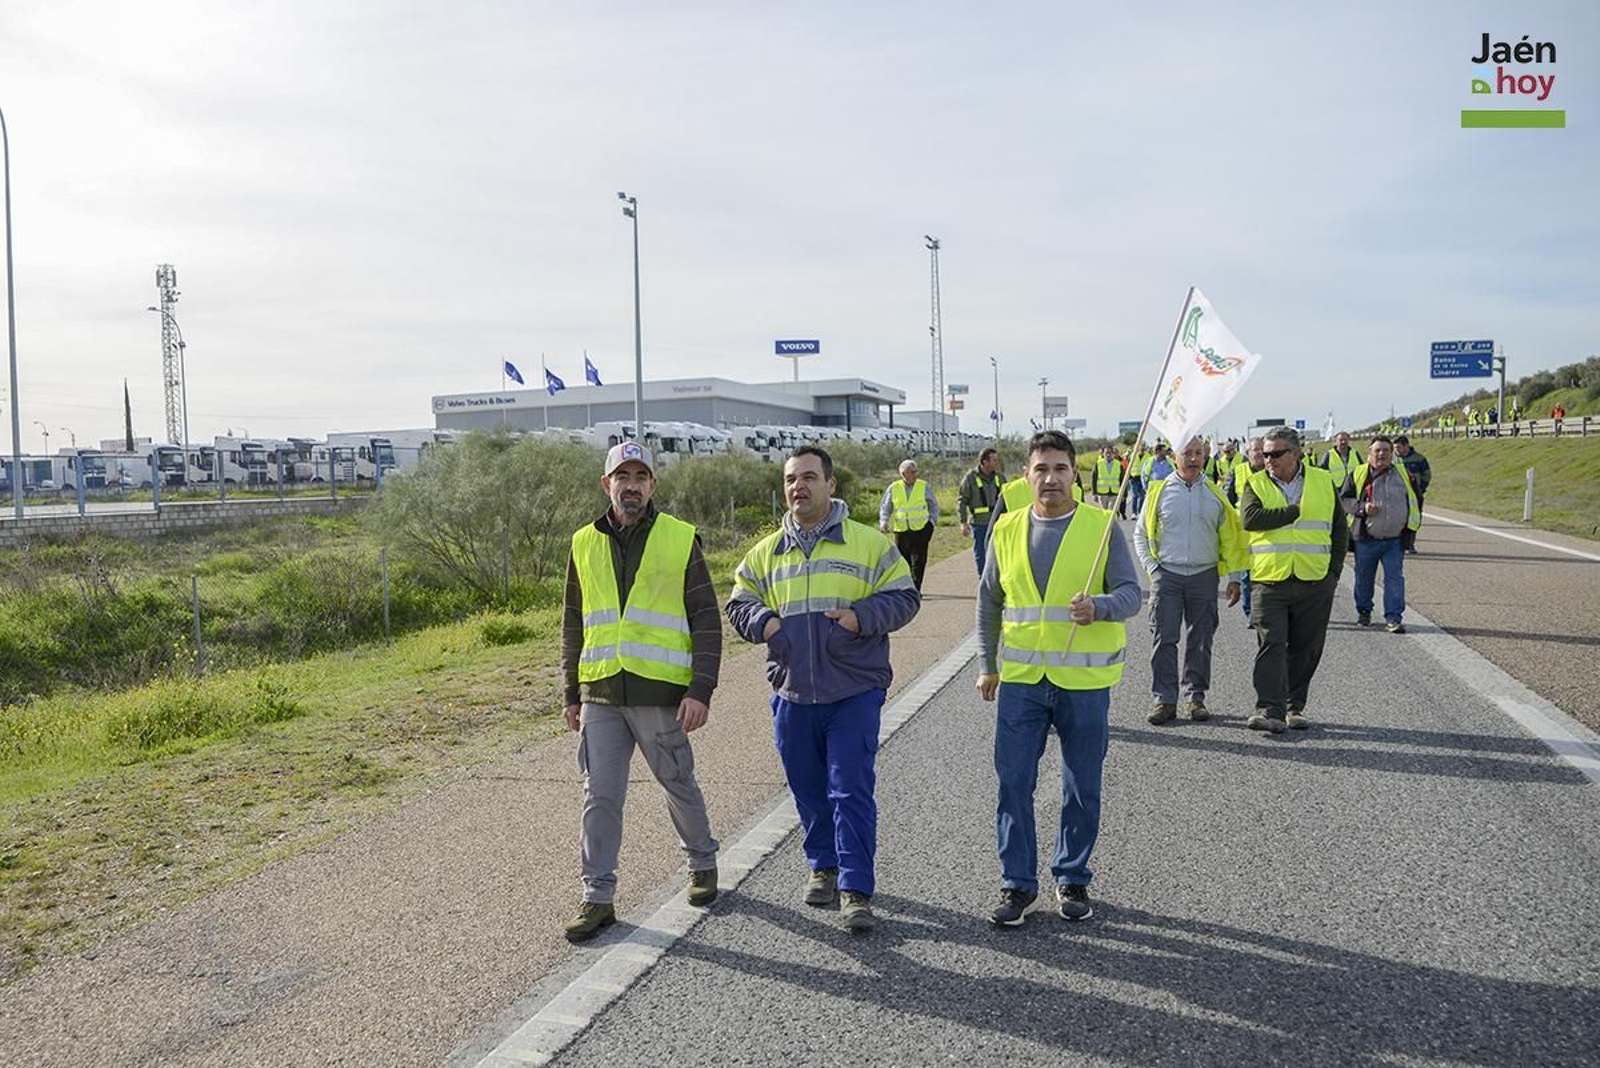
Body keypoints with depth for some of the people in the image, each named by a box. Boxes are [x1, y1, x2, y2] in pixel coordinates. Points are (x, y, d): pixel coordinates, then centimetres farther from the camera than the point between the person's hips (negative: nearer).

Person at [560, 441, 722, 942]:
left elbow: (706, 620, -3)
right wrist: (572, 693, 13)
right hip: (600, 695, 3)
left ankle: (702, 864, 35)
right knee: (600, 797, 4)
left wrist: (700, 690, -10)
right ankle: (598, 897, 15)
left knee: (679, 786, 12)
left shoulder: (680, 540, -2)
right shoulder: (585, 543, 9)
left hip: (661, 694, -3)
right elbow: (572, 624, 16)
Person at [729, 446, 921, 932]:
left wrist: (863, 616, -17)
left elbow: (903, 597, 0)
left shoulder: (871, 544, -1)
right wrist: (763, 620, -9)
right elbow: (739, 604, 13)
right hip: (792, 695, 4)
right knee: (809, 790, 15)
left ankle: (856, 891, 2)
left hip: (855, 692, -4)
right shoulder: (765, 554, 9)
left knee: (852, 790, -5)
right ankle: (823, 867, 34)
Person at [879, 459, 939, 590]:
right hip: (901, 530, 1)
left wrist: (932, 522, 0)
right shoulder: (893, 488, 4)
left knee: (919, 560, -6)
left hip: (921, 530, -1)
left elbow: (934, 506, 12)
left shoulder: (924, 487, 3)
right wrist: (884, 522, -4)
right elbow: (885, 507, 11)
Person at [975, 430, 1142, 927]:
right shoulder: (1007, 529, 6)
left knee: (1082, 788, 10)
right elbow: (989, 601, 14)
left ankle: (1073, 880, 27)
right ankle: (1018, 883, 16)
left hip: (1084, 680, -2)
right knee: (1013, 783, 2)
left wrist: (1099, 606, -28)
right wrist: (987, 665, 11)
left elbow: (1131, 593, -6)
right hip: (1020, 678, 2)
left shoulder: (1103, 526, -3)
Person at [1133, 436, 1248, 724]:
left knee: (1201, 640, 5)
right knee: (1163, 638, -5)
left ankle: (1196, 697, 16)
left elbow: (1230, 537, 11)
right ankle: (1164, 700, 1)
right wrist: (1151, 568, -1)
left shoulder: (1215, 493, 7)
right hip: (1167, 575, -1)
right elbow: (1140, 533, 10)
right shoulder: (1160, 492, 4)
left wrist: (1234, 577, 6)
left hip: (1204, 575, 1)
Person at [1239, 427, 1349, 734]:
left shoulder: (1323, 482, 10)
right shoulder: (1255, 484, 5)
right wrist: (1295, 511, -11)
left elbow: (1340, 530, 14)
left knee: (1306, 649, 8)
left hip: (1315, 582, 2)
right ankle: (1269, 710, -10)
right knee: (1271, 645, -9)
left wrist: (1334, 571, 7)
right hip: (1269, 581, -2)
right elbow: (1249, 518, -15)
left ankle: (1295, 707, 19)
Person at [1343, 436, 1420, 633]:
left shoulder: (1404, 475, 8)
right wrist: (1362, 508, -14)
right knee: (1363, 578, 9)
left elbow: (1415, 502, 20)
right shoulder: (1358, 475, 0)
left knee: (1395, 578, -5)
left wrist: (1411, 524, 13)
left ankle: (1394, 618, -1)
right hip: (1366, 539, -1)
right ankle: (1363, 610, 29)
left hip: (1395, 539, 1)